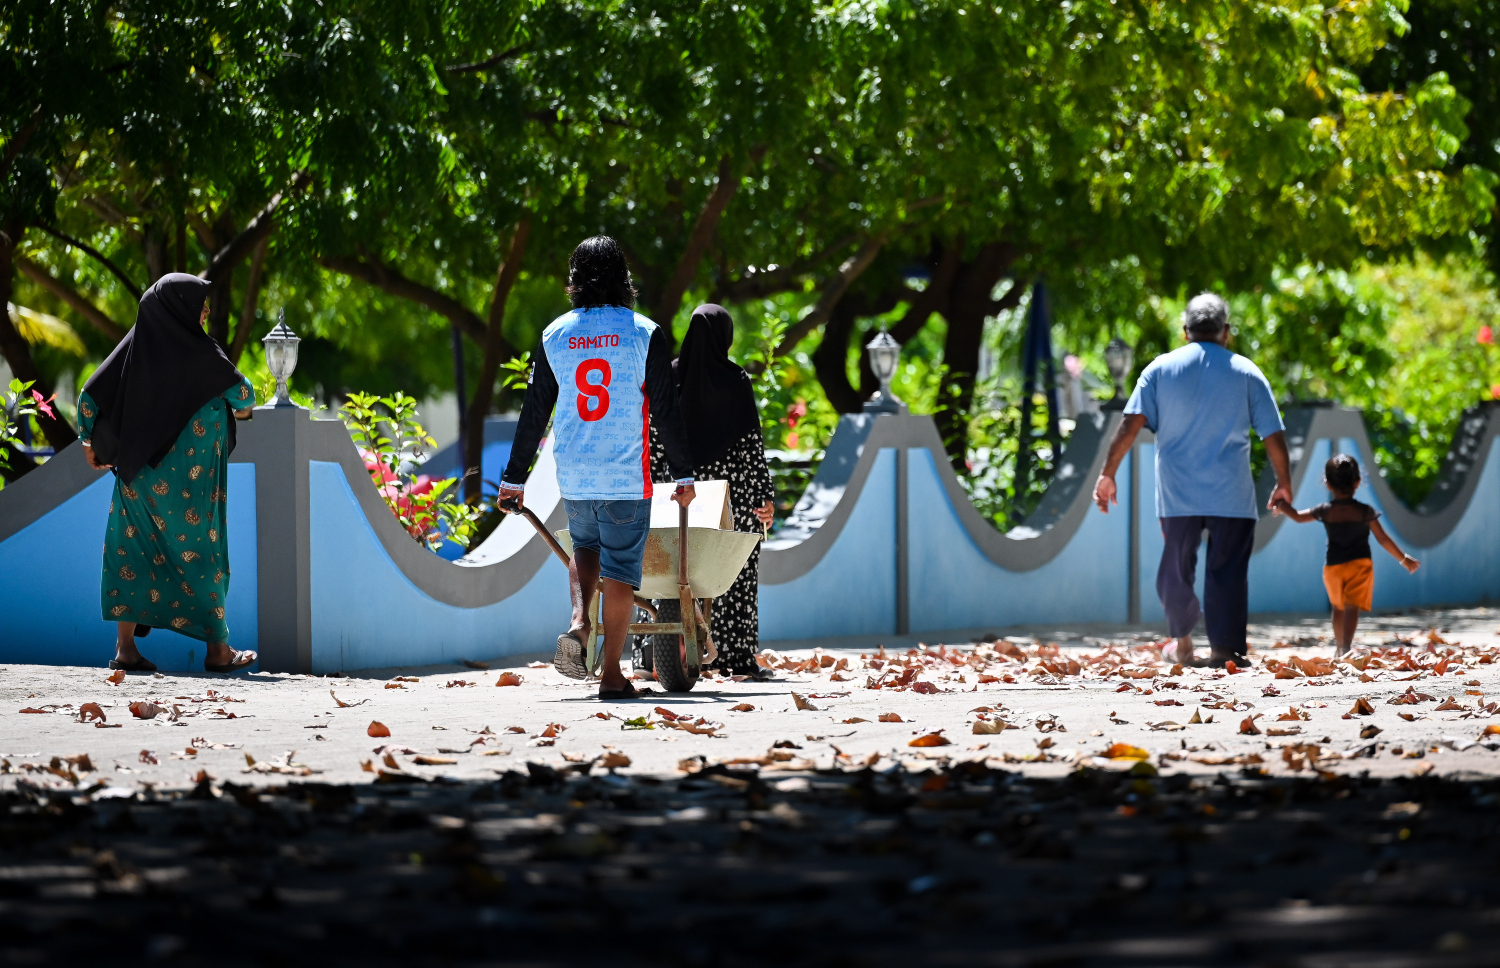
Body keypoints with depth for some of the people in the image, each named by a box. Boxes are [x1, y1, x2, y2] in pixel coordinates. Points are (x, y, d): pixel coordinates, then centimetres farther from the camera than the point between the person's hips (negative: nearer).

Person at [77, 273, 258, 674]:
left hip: (138, 472, 4)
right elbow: (243, 393, -3)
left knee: (135, 550, 8)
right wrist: (240, 409, 21)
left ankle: (125, 646, 2)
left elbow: (89, 396, 1)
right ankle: (218, 648, 11)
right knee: (199, 551, 5)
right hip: (190, 475, -4)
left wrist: (91, 443, 16)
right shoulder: (199, 351, -11)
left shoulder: (135, 346, 1)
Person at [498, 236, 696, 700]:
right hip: (626, 475, -3)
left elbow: (533, 413, 5)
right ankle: (612, 674, 3)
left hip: (572, 475, 3)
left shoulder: (554, 335, 2)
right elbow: (666, 410, -5)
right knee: (621, 567, 4)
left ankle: (578, 623, 1)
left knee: (586, 545, 26)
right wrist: (684, 474, 3)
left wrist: (514, 478, 12)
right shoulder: (644, 334, -5)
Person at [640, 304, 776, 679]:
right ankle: (738, 656, 2)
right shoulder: (736, 380, -8)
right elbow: (752, 440, -7)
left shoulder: (670, 377, 0)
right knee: (736, 573, 4)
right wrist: (766, 494, -4)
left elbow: (656, 440, 1)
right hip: (732, 488, -3)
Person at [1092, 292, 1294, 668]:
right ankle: (1224, 648, -2)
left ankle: (1182, 641, 26)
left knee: (1175, 570, 16)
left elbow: (1131, 425, -4)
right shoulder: (1246, 373, 2)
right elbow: (1274, 437, 2)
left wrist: (1108, 473, 0)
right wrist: (1284, 485, 13)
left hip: (1177, 495, 1)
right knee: (1227, 572, 2)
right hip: (1231, 496, -1)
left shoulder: (1160, 369, 3)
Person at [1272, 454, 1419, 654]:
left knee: (1338, 607, 21)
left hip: (1333, 566, 3)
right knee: (1352, 608, -10)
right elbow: (1383, 539, -5)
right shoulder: (1365, 511, -7)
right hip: (1359, 564, -2)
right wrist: (1404, 559, 4)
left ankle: (1339, 646, 34)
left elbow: (1298, 517, 12)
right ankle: (1346, 646, -28)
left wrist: (1282, 508, 33)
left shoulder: (1325, 511, -3)